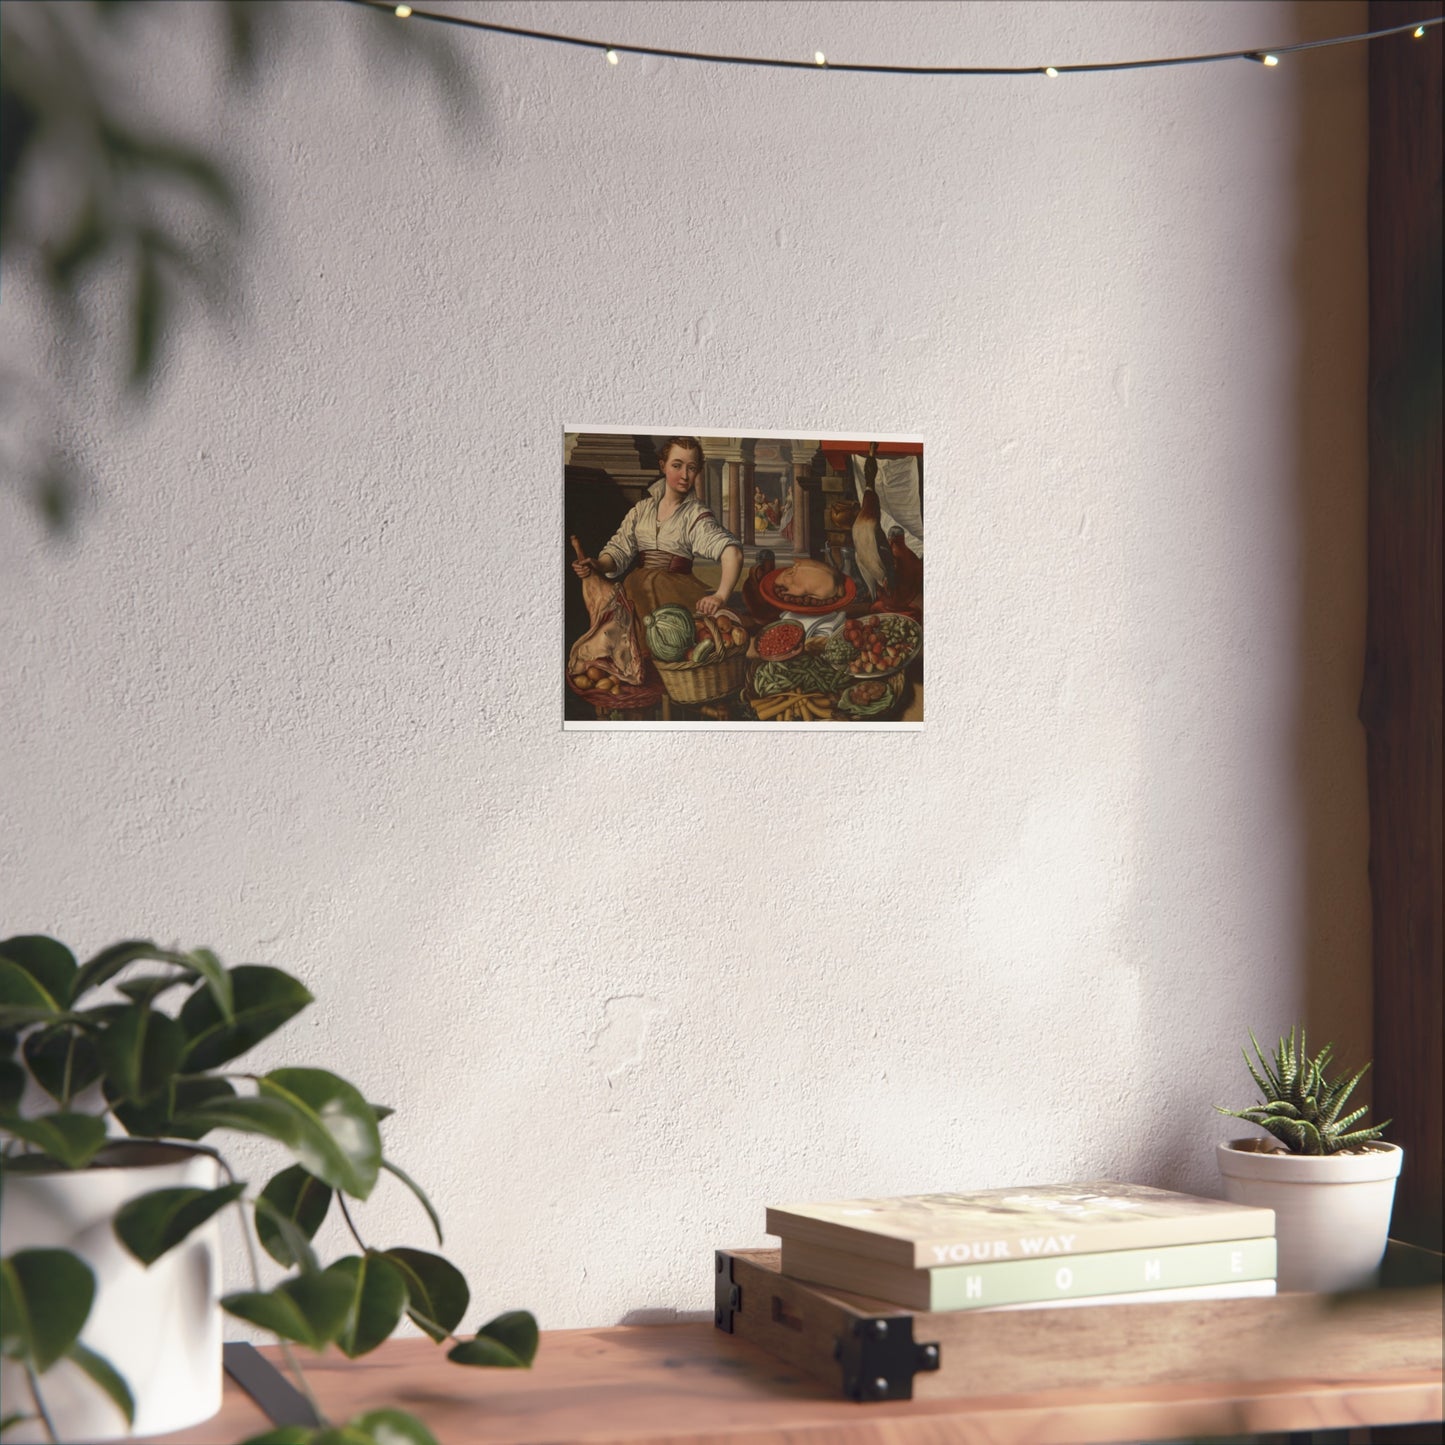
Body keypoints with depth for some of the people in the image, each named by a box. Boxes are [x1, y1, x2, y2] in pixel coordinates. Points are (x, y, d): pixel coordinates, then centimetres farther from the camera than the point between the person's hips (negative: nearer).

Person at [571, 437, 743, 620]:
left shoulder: (696, 515, 1)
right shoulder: (642, 509, 14)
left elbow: (732, 553, -13)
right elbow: (620, 549, 13)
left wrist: (721, 597, -27)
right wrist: (598, 565, -11)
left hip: (676, 595, -3)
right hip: (638, 590, 3)